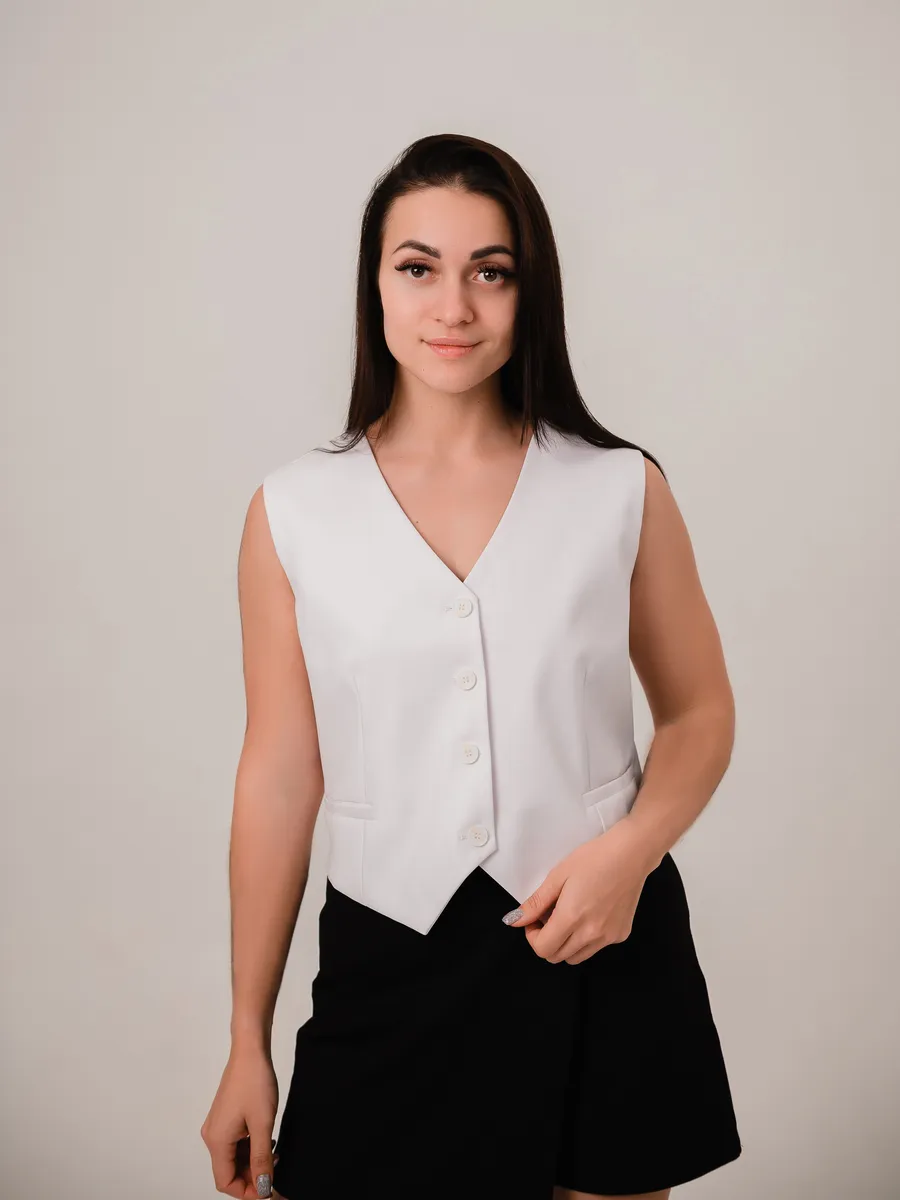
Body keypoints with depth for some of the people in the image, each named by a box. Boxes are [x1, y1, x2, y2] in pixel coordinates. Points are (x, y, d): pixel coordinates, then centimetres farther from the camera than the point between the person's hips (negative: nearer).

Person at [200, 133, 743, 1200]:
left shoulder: (623, 491, -3)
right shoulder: (294, 511, -3)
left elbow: (699, 712, 7)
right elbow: (279, 777, 0)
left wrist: (630, 848, -14)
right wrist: (247, 1043, 4)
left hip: (600, 958, 1)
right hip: (389, 966, 0)